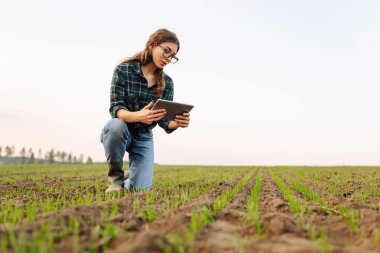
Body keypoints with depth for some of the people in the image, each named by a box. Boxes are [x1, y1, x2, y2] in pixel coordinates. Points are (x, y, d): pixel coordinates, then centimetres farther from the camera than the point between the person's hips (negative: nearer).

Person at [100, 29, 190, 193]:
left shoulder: (167, 83, -3)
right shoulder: (124, 69, -15)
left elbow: (164, 120, -5)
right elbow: (115, 108, -22)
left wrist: (177, 123, -29)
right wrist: (137, 116, -43)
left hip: (143, 137, 3)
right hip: (119, 131, -2)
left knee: (140, 189, -14)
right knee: (116, 125, -39)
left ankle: (128, 179, 26)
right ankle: (116, 177, -11)